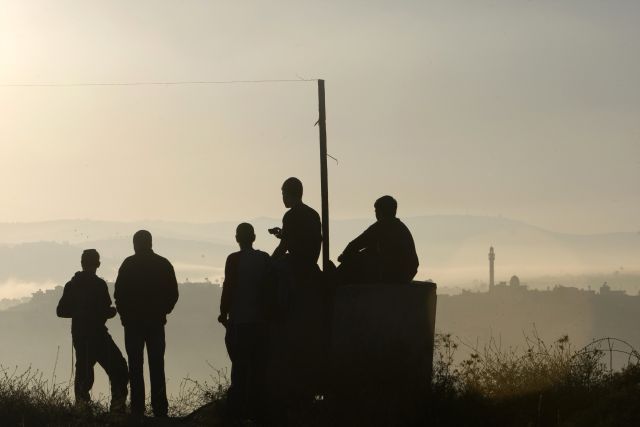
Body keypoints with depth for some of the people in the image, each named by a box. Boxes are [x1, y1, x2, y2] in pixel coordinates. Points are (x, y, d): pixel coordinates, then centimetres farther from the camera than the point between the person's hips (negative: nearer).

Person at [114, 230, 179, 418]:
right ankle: (160, 409, 0)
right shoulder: (163, 264, 3)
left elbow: (119, 294, -7)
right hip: (156, 322, 2)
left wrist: (124, 314, 7)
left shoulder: (129, 264, -5)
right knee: (157, 367, 6)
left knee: (135, 367, 1)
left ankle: (138, 411, -4)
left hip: (133, 322, -2)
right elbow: (173, 294, 3)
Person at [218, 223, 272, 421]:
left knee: (239, 366, 0)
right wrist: (266, 315, 14)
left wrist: (224, 314, 0)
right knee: (257, 367, 8)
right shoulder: (265, 259, 2)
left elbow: (228, 288, -11)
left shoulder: (234, 259, -9)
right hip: (260, 322, 3)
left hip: (238, 322, -3)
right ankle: (255, 407, 8)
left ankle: (239, 408, -2)